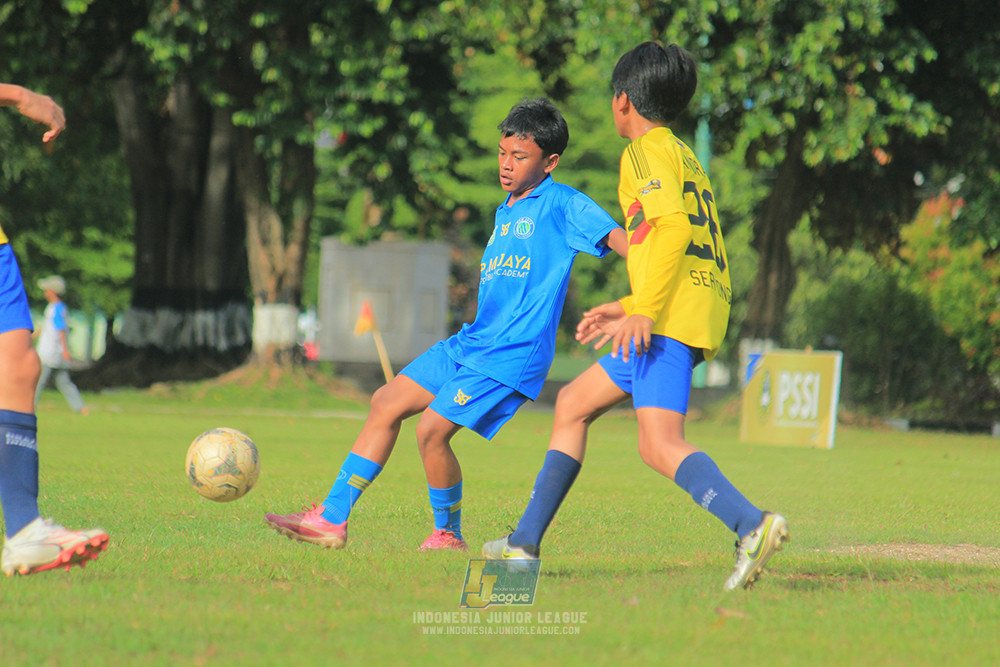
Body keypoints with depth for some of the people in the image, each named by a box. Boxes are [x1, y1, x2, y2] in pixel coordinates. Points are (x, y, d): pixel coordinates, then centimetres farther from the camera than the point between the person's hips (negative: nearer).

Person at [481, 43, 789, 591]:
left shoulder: (646, 151, -1)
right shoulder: (688, 159, 27)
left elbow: (673, 228, -18)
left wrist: (643, 310, -23)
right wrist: (624, 308, 30)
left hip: (670, 318, -10)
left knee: (660, 445, -23)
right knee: (572, 404, 19)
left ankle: (751, 525, -42)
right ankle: (525, 543, 22)